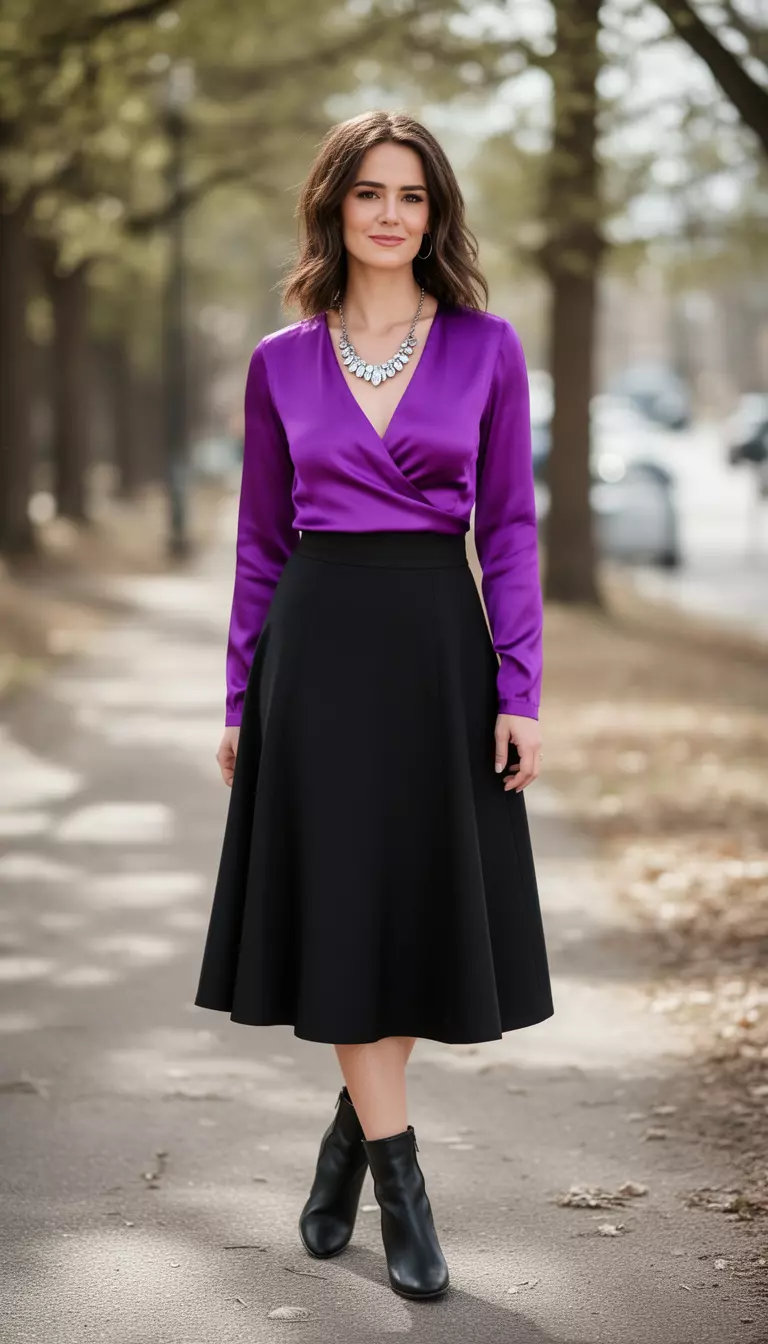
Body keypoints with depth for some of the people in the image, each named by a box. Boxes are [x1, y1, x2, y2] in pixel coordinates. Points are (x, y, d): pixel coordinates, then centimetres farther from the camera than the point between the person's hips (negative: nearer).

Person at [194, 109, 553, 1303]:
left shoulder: (487, 347, 2)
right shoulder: (281, 363, 5)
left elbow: (510, 528, 1)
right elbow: (261, 541, 9)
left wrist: (520, 689, -5)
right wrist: (241, 698, 6)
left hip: (438, 642, 0)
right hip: (320, 644, 0)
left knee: (422, 908, 5)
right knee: (343, 910, -2)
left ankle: (352, 1136, 28)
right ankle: (401, 1189, 4)